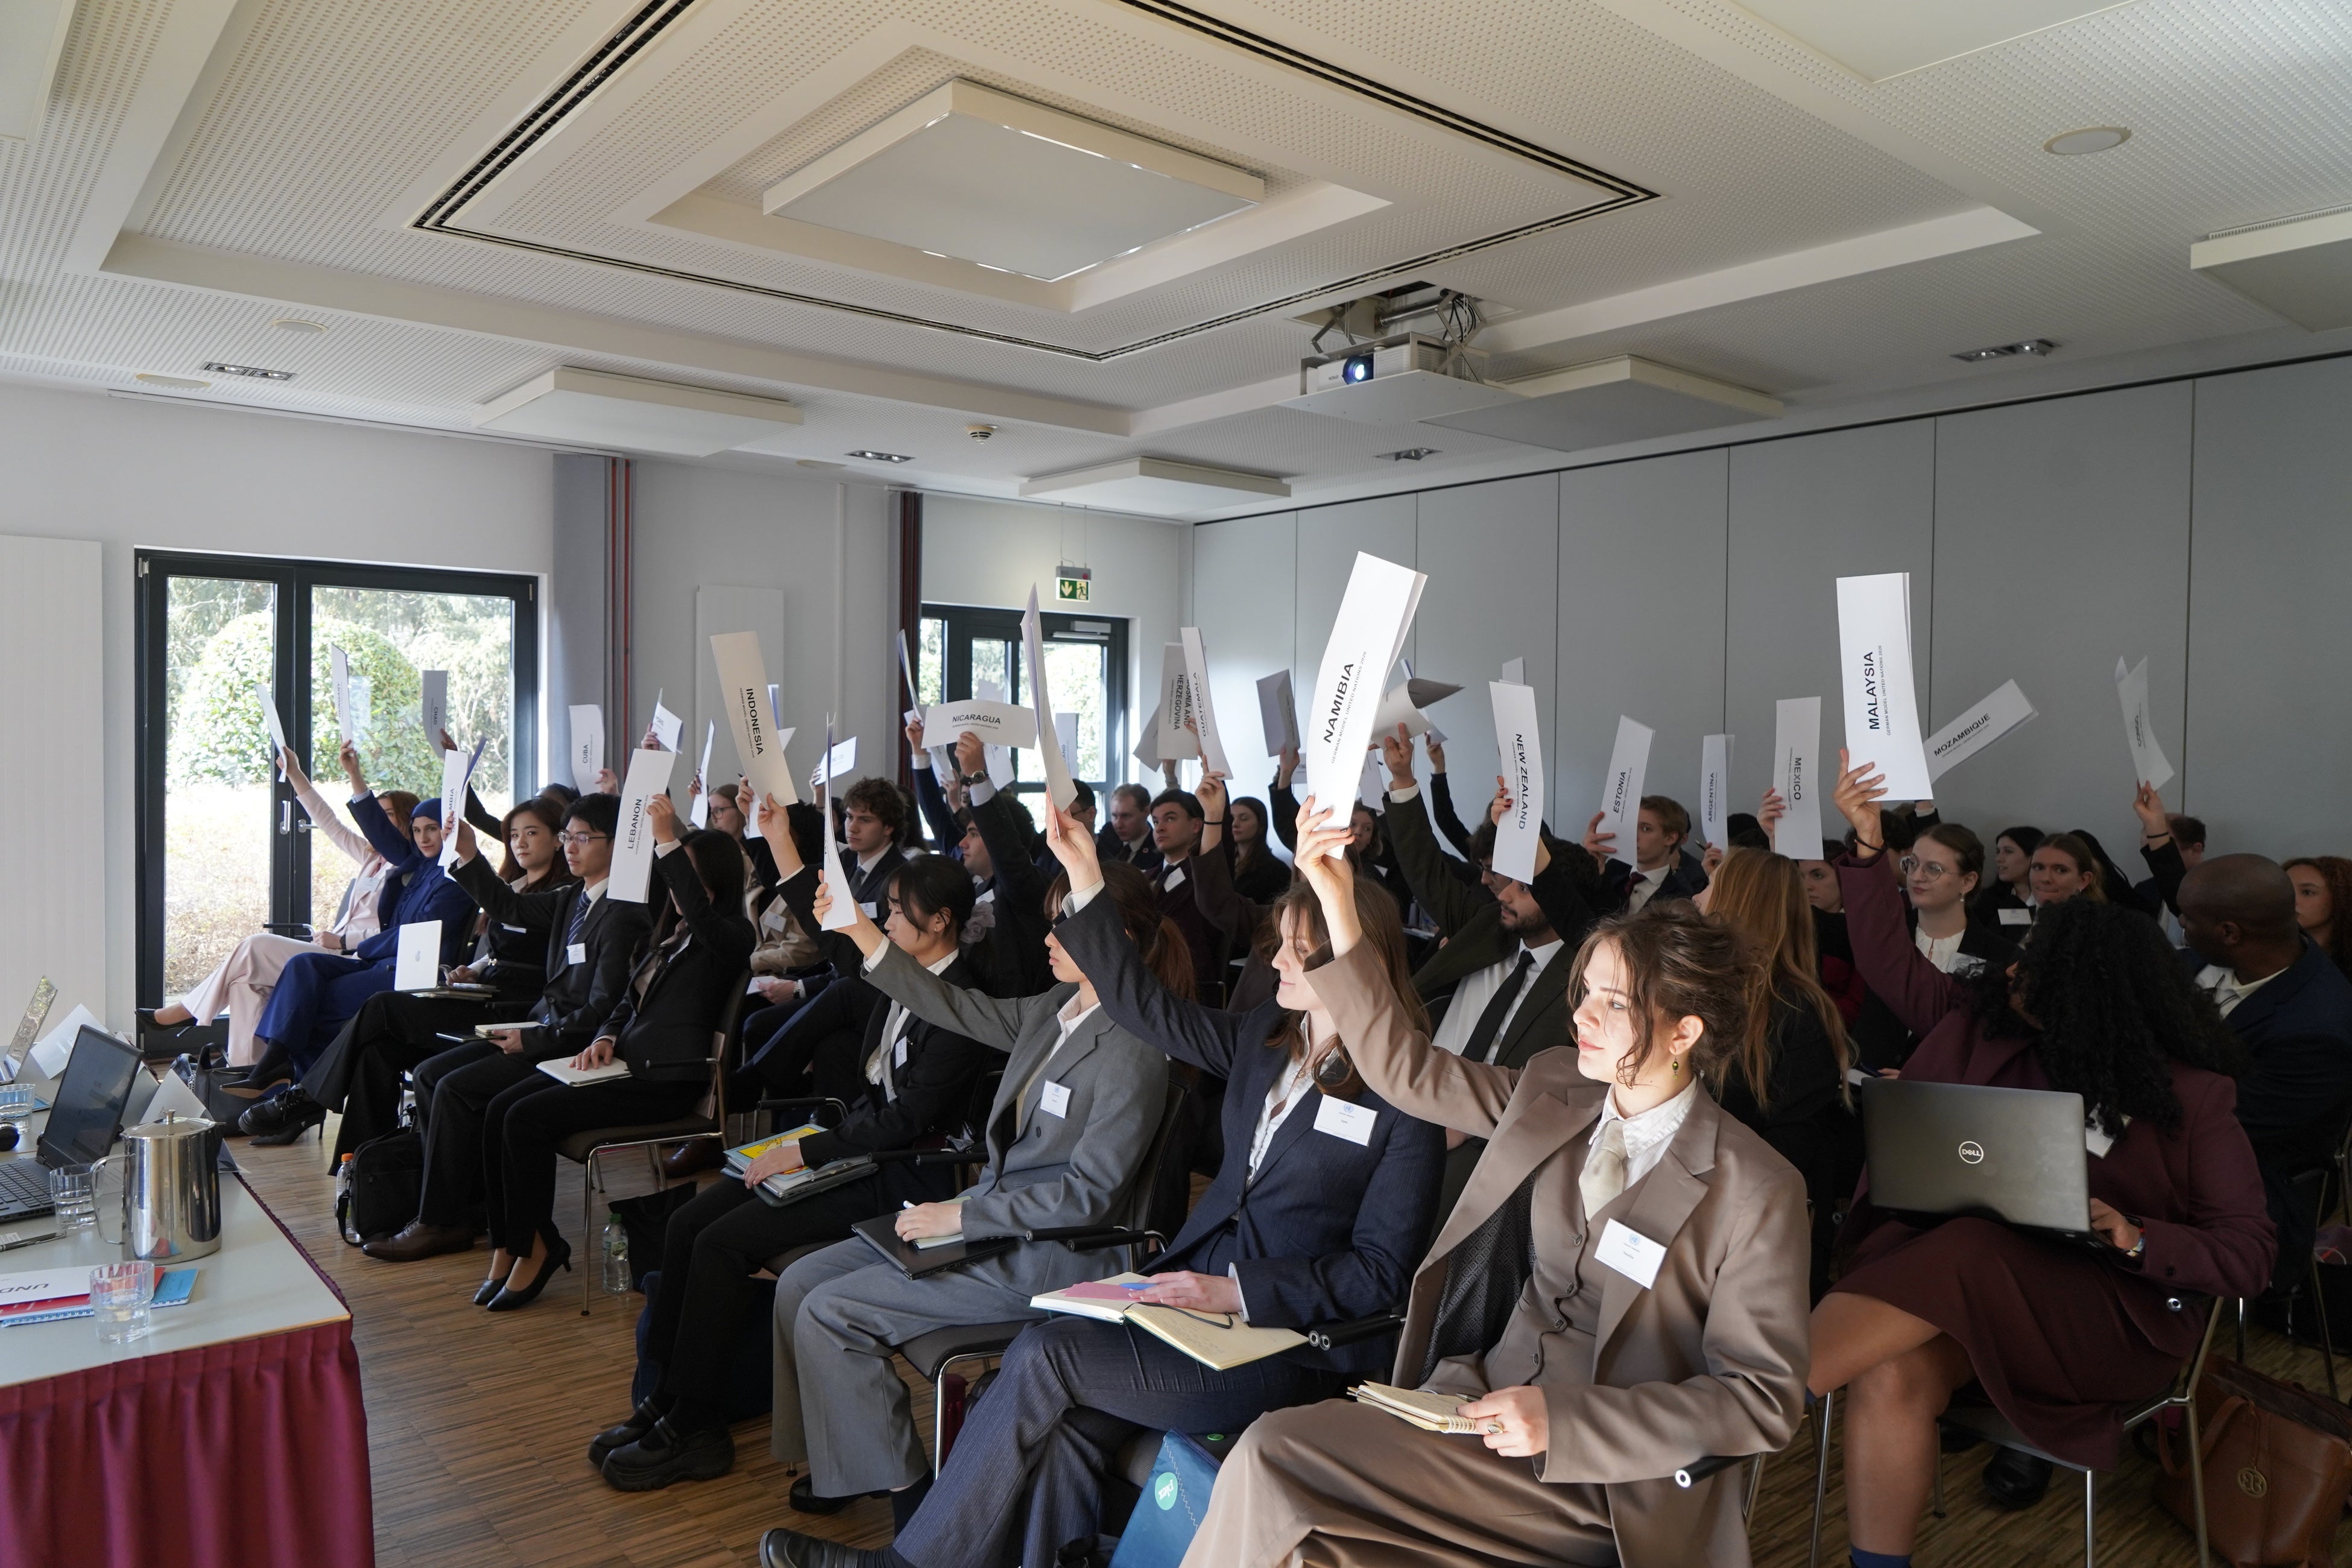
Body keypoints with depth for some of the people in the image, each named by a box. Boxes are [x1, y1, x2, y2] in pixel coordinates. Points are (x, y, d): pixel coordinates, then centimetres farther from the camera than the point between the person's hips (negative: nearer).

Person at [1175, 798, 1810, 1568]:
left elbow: (1764, 1401, -10)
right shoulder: (1550, 1092, 4)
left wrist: (1565, 1418, -19)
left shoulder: (1756, 1191, -11)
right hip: (1482, 1396, 5)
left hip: (1603, 1479, -5)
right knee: (1269, 1454, -19)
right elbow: (1402, 1069, 6)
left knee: (1274, 1456, -21)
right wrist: (1338, 906, -2)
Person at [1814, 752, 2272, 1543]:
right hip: (1969, 1282, 3)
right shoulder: (1983, 1026, 7)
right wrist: (1868, 845, 5)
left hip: (2109, 1311, -3)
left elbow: (2246, 1254, -2)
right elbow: (1892, 964, 14)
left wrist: (2136, 1238, -21)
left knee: (1965, 1253, -37)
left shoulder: (2192, 1096, -2)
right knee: (1890, 1379, -31)